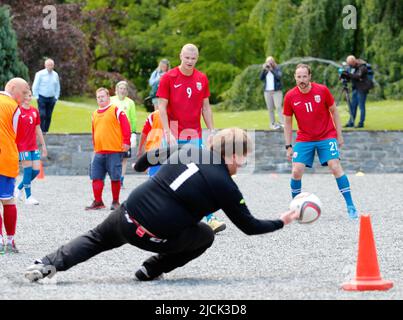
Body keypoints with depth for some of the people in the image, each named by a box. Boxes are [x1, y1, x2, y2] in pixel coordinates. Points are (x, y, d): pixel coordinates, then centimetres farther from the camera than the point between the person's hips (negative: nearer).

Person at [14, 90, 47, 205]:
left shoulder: (35, 111, 10)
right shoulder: (18, 111, -8)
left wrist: (43, 145, 18)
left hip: (33, 146, 6)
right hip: (22, 146, -6)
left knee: (36, 170, 2)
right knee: (28, 170, -6)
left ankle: (19, 188, 22)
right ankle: (28, 197, 3)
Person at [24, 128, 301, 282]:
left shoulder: (191, 152, 5)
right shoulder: (226, 188, -6)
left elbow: (157, 154, 21)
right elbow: (250, 227, 4)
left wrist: (141, 164, 43)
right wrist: (282, 222, 19)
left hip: (128, 215, 4)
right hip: (156, 237, -4)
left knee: (98, 238, 30)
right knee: (206, 236, 22)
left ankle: (52, 263, 9)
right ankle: (152, 271, 15)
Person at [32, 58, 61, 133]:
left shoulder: (55, 75, 9)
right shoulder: (40, 74, -4)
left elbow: (57, 87, 18)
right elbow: (35, 87, -1)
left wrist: (56, 97, 10)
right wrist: (37, 97, -5)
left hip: (51, 99, 4)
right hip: (42, 98, -4)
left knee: (49, 116, 4)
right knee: (42, 115, -13)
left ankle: (45, 131, 11)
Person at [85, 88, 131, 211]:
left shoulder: (116, 110, -2)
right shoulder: (95, 114, 17)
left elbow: (126, 126, -7)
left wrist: (126, 142, -13)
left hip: (114, 151, -6)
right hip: (99, 152, 6)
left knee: (115, 178, -1)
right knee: (96, 177, 3)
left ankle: (115, 202, 9)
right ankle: (98, 202, 9)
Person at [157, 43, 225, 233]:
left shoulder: (202, 79, 7)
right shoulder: (168, 78, -4)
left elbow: (206, 107, 14)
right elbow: (162, 107, -6)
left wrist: (212, 131, 8)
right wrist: (168, 133, -14)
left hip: (194, 135, 3)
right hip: (174, 136, -2)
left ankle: (209, 219, -8)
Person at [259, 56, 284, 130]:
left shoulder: (277, 69, 3)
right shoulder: (265, 70, 11)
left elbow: (279, 76, -13)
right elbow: (261, 78, 0)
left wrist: (271, 69, -19)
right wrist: (263, 70, -11)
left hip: (277, 91, -3)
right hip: (267, 91, 3)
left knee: (278, 106, -14)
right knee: (270, 108, 2)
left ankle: (282, 122, -17)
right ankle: (273, 123, 6)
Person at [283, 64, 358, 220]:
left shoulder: (322, 90, -11)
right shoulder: (290, 97, -8)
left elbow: (334, 111, 2)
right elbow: (287, 122, 3)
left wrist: (339, 135, 1)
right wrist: (288, 146, 0)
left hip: (327, 136, -1)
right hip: (304, 139, 1)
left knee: (336, 167, -14)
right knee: (296, 171, -11)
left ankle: (350, 206, -6)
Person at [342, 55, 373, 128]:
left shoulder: (362, 67, -15)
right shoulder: (353, 67, 10)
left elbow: (358, 76, -27)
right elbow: (350, 77, 12)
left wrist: (348, 74, -33)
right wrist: (345, 75, -8)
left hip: (362, 89, -8)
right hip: (356, 88, 8)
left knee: (361, 106, -5)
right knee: (353, 106, 9)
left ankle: (361, 123, -1)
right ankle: (351, 123, 15)